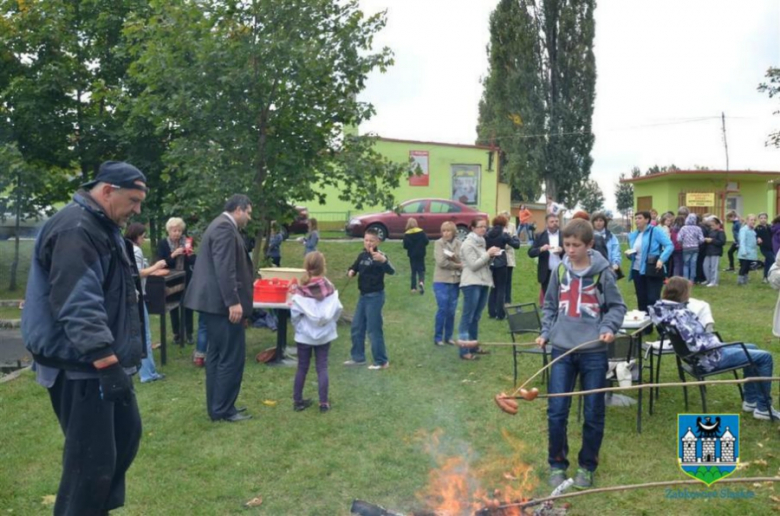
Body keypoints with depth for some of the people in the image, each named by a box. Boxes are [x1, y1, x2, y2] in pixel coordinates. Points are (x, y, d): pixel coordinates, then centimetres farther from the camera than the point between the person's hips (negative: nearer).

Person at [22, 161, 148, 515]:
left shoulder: (103, 227, 15)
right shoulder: (75, 229, -19)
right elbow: (79, 306, -28)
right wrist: (108, 362, -30)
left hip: (104, 361, 11)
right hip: (81, 366, -11)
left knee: (126, 433, 18)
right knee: (93, 457, -5)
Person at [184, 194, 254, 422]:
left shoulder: (221, 225, 18)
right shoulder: (225, 228, -15)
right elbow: (224, 269, -23)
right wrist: (233, 302, -25)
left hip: (214, 301, 11)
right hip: (224, 303, -11)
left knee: (217, 356, 15)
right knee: (232, 357, -4)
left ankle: (217, 407, 23)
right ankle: (223, 410, 4)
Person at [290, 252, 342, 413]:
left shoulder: (300, 290, -13)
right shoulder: (329, 288, -10)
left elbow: (295, 314, -10)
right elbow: (337, 309, -4)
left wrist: (298, 326, 8)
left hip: (304, 335, 0)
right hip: (324, 334, 0)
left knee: (302, 368, 11)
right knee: (322, 368, 8)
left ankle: (298, 401, 19)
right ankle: (324, 402, 9)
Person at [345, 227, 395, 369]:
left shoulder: (379, 256, -16)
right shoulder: (362, 255, 8)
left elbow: (391, 271, -32)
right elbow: (355, 267, 22)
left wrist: (383, 260, -53)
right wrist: (351, 271, -3)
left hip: (375, 296, -8)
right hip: (363, 295, 8)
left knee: (374, 329, -5)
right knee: (356, 327, 14)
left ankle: (382, 361, 7)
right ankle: (358, 357, 27)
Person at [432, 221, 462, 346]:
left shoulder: (459, 244, 6)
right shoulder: (439, 243, -4)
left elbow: (463, 261, -1)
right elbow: (441, 262, -14)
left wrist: (455, 257, -19)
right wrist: (458, 265, -7)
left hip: (455, 281, 4)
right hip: (441, 281, -4)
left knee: (452, 310, 8)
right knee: (442, 309, -4)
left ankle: (448, 336, 20)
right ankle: (438, 337, 8)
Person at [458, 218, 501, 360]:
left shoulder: (481, 242, 16)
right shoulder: (468, 244, -9)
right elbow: (474, 265, -16)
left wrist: (491, 256, 2)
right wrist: (488, 254, -13)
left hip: (483, 283, 8)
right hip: (471, 284, -8)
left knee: (476, 317, 13)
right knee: (467, 317, -6)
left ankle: (474, 346, 21)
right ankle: (464, 351, -5)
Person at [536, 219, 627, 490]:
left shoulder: (602, 272, -5)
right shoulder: (560, 270, 4)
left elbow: (617, 306, 2)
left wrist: (609, 328, -15)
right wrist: (545, 332, 2)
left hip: (593, 352, -2)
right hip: (562, 349, 2)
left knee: (593, 414, 8)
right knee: (556, 411, 2)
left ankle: (587, 466, 26)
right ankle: (557, 464, 20)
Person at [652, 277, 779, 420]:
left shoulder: (665, 307, -1)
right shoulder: (680, 314, -29)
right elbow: (696, 345, -32)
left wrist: (702, 325, 1)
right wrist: (710, 332, -15)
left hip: (708, 351, 11)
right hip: (712, 357, -11)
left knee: (752, 349, 27)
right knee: (765, 357, -2)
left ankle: (751, 400, 31)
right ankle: (764, 408, 8)